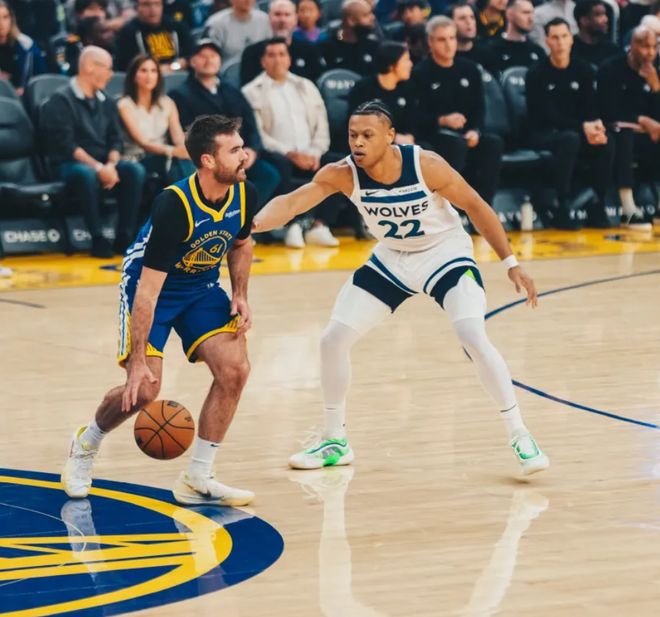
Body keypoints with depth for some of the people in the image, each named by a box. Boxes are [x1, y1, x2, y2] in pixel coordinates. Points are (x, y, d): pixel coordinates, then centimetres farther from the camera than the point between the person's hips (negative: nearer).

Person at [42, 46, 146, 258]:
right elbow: (65, 145, -15)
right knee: (87, 174, -39)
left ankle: (124, 237, -22)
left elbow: (115, 140, 11)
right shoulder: (61, 101, -7)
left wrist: (111, 165, -11)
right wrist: (98, 167, -22)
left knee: (134, 170, -23)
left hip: (103, 164, 6)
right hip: (70, 165, -6)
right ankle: (97, 239, -31)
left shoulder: (106, 103, 14)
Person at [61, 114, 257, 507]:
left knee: (235, 369, -15)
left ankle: (198, 479, -4)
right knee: (144, 389, -16)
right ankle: (85, 445, 17)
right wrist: (138, 360, -33)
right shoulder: (173, 206, -32)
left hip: (202, 286, 6)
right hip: (152, 286, -6)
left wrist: (240, 296, -4)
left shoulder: (245, 195, -14)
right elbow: (148, 288, -31)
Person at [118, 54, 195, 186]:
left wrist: (186, 148, -25)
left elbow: (178, 137, 2)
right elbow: (142, 142, -13)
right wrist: (171, 151, -31)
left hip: (164, 156, 4)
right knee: (176, 160, -37)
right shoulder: (126, 105, -1)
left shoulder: (167, 103, 15)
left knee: (186, 163, -35)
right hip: (137, 161, -4)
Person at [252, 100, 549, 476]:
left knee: (474, 338, -24)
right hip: (391, 260, 4)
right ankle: (335, 442, 18)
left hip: (445, 255, -4)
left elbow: (475, 206, -15)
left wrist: (511, 263, -14)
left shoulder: (426, 165, -27)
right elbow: (292, 202, -33)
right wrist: (254, 223, -55)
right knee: (334, 340, -2)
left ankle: (520, 437, -9)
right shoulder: (343, 174, -22)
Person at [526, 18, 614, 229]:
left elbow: (591, 109, 3)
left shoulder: (584, 71, 6)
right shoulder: (537, 74, -8)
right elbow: (548, 115, -16)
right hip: (543, 136, -5)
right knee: (570, 139, -37)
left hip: (576, 131, 5)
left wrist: (595, 126, -21)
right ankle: (561, 210, -33)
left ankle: (596, 209, -17)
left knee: (607, 141, -25)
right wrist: (582, 127, -27)